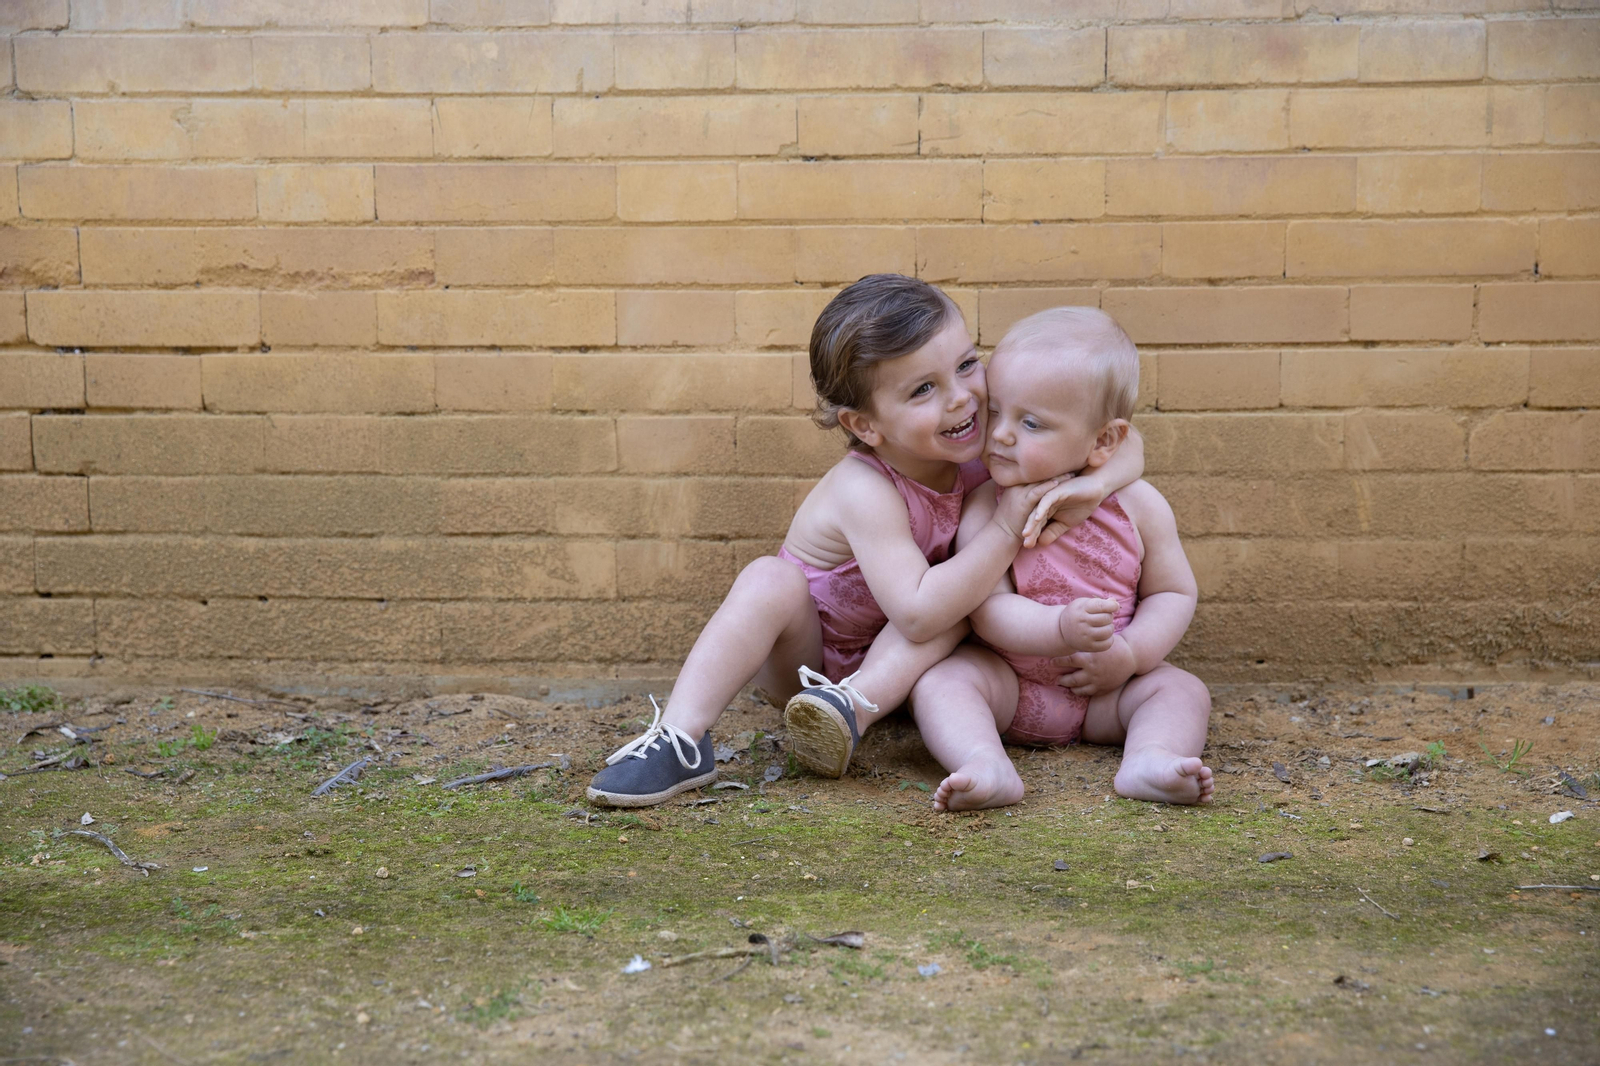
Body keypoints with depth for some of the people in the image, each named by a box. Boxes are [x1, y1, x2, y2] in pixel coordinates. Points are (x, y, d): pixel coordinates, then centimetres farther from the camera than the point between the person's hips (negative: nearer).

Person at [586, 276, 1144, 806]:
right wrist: (1006, 526, -37)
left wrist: (1097, 481, -32)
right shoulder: (866, 492, -31)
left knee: (958, 597, -24)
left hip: (892, 660, 5)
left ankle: (852, 707, -34)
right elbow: (918, 615, -39)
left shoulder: (981, 451, -14)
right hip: (802, 652, -4)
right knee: (772, 579, -33)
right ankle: (681, 739, -38)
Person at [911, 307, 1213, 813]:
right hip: (1005, 679, -2)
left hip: (1104, 692, 2)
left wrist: (1129, 654, -17)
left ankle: (1149, 761, -39)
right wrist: (1063, 628, -39)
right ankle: (987, 767, -49)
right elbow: (989, 609, -21)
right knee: (938, 682, -27)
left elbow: (1174, 592, 1)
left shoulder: (1139, 506, -7)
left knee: (1184, 690, -16)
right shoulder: (987, 508, -14)